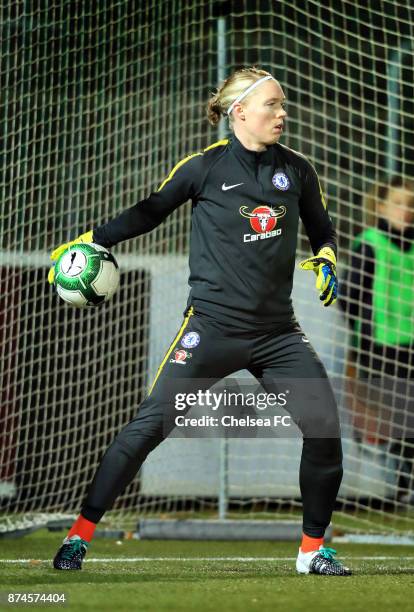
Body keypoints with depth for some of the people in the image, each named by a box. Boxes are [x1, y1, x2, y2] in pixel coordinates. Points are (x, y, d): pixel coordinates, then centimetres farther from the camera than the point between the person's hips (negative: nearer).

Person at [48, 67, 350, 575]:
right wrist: (90, 242, 2)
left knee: (325, 427, -8)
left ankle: (312, 549, 10)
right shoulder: (206, 167, -3)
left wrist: (326, 261, -1)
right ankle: (80, 535, -1)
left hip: (277, 333, 4)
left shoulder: (296, 170, 7)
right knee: (150, 424, -10)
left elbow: (322, 231, 20)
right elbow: (148, 213, 8)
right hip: (212, 323, -3)